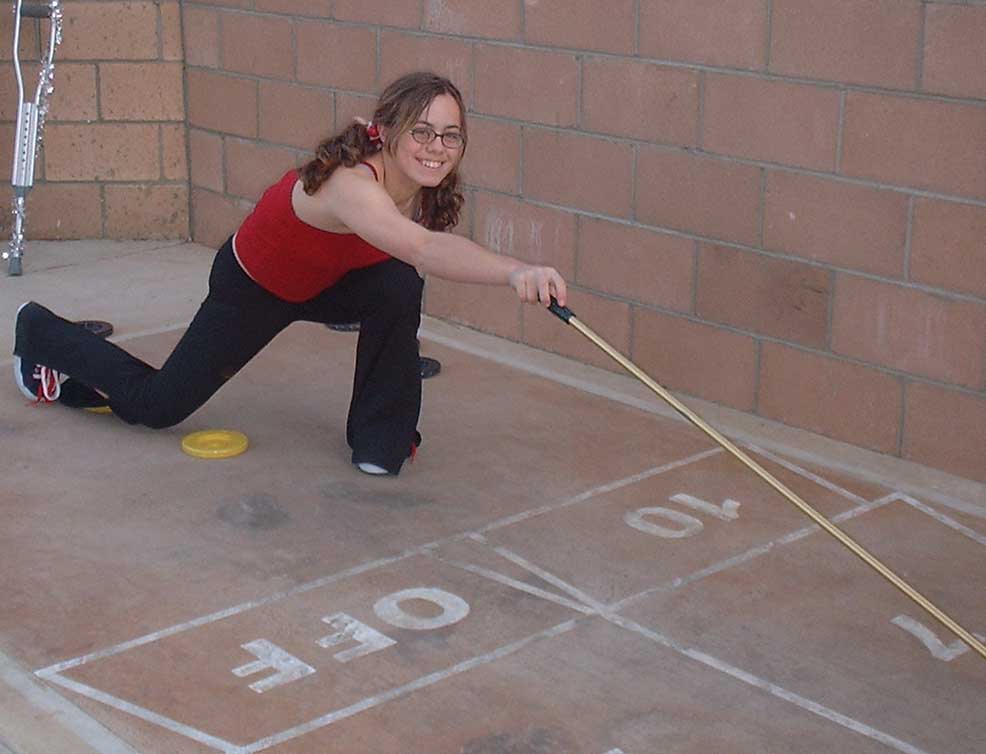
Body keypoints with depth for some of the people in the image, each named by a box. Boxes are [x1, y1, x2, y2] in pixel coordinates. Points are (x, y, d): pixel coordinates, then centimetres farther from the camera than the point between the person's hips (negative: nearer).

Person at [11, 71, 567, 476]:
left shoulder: (421, 184, -21)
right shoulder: (350, 182, -44)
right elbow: (426, 248, -64)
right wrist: (516, 271, -77)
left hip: (327, 280, 6)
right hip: (252, 287, -6)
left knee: (399, 287, -25)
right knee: (156, 405, 10)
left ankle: (381, 437, -5)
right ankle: (43, 335, 38)